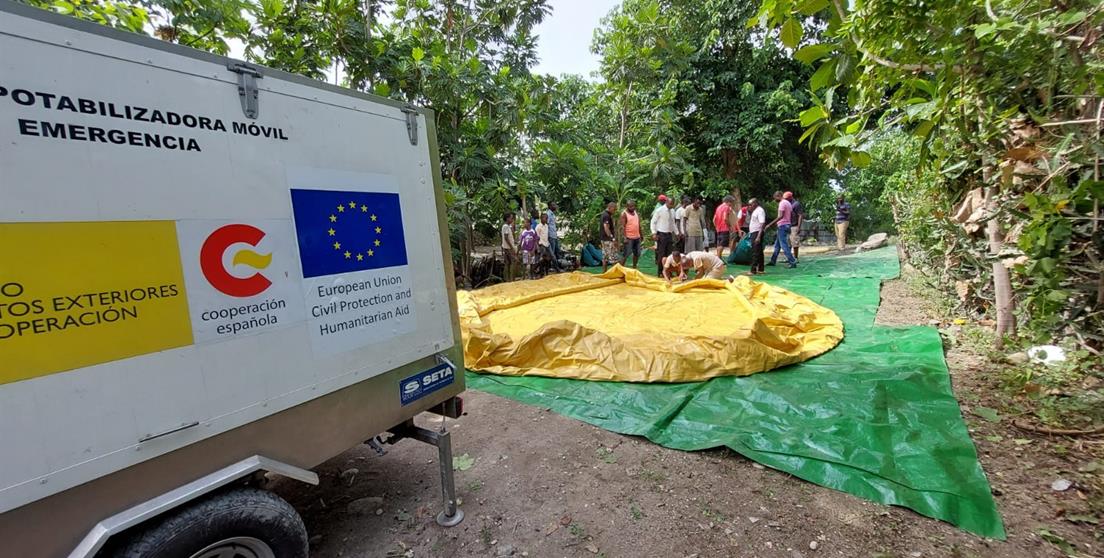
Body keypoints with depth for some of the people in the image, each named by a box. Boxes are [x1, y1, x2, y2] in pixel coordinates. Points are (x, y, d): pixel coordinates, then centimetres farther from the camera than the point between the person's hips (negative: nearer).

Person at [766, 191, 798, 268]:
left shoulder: (782, 203, -13)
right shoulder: (788, 203, 17)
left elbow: (781, 216, -24)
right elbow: (792, 215, 19)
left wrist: (770, 224, -26)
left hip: (782, 225, -10)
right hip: (787, 224, 10)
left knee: (784, 245, -9)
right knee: (777, 244, 15)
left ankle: (792, 262, -10)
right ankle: (773, 261, 22)